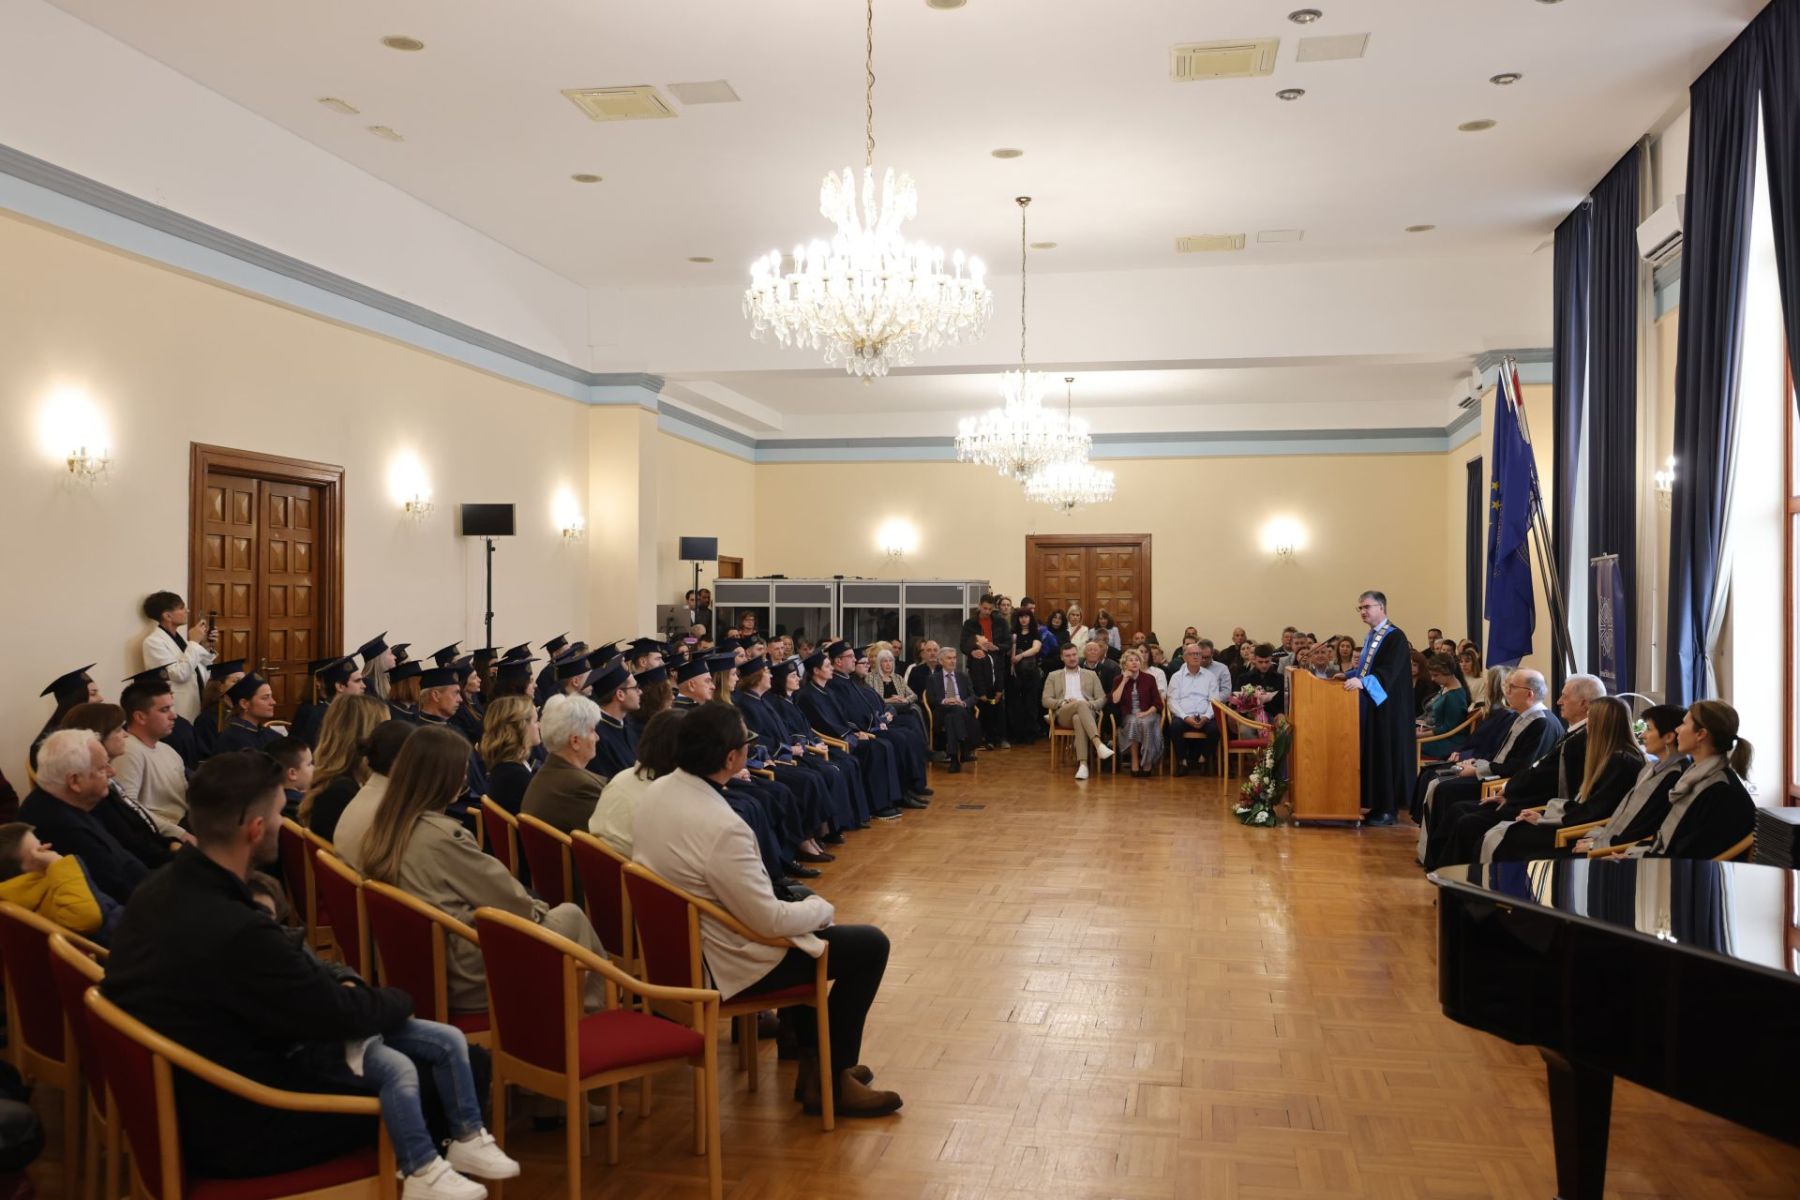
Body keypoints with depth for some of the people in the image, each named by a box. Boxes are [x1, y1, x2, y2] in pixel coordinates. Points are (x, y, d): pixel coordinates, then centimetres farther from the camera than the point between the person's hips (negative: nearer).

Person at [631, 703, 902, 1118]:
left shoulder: (657, 791, -4)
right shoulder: (721, 827, -32)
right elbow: (770, 920, -25)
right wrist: (822, 909, -5)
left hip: (678, 945, 9)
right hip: (724, 964, -9)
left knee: (799, 900, 29)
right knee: (871, 944, 0)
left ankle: (813, 1056, 34)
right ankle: (831, 1079, 12)